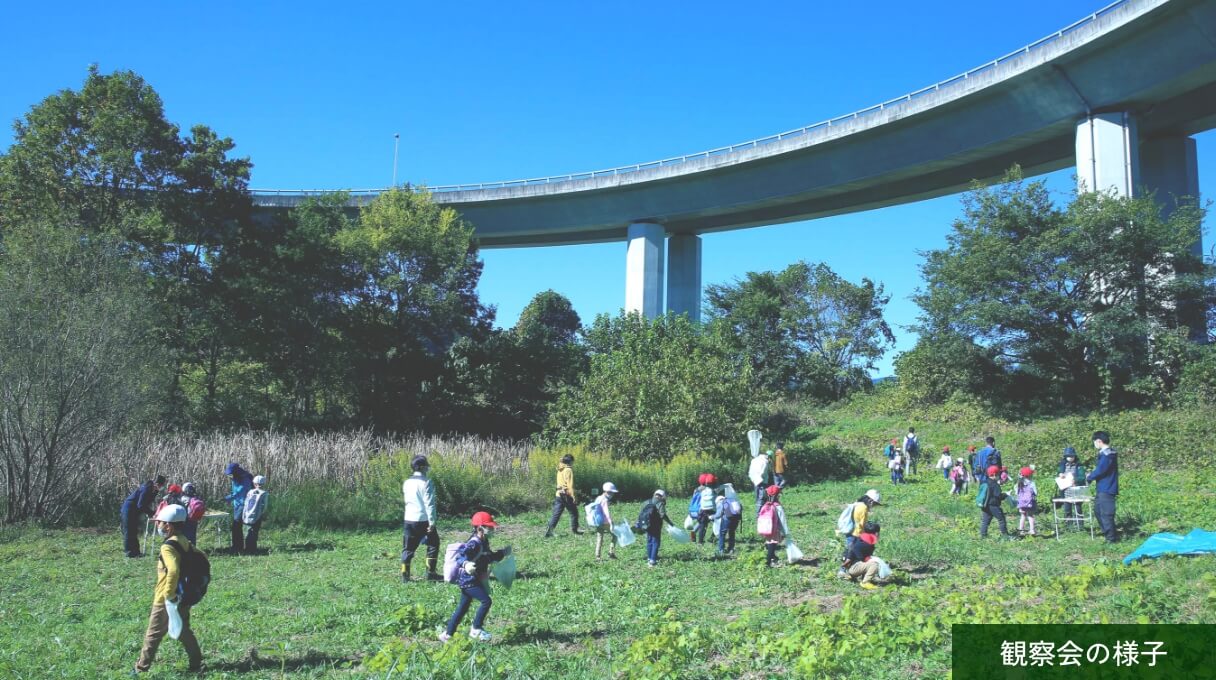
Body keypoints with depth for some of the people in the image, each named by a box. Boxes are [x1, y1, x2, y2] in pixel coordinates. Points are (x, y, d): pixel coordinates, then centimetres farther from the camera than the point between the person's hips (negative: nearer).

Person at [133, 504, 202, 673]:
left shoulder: (168, 546, -21)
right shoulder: (185, 542, 5)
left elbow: (173, 570, -36)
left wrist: (169, 594, -26)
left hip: (166, 600, -8)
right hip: (183, 597, 8)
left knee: (153, 634, 7)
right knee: (184, 631, 18)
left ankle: (142, 668, 17)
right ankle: (196, 663, 20)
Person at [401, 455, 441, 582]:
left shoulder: (406, 483, 8)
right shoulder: (426, 482, -13)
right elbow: (429, 504, -17)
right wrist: (432, 522, -16)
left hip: (409, 519, 6)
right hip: (424, 520, -6)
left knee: (408, 548, 11)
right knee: (433, 544, 9)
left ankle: (405, 575, 7)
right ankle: (431, 573, 9)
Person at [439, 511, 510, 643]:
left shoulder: (484, 542, 9)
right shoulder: (474, 543, -21)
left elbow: (488, 557, 23)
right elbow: (459, 556, -32)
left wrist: (503, 553, 17)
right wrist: (465, 564, -51)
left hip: (470, 580, 10)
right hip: (468, 580, -10)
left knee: (463, 607, 16)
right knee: (486, 601, -14)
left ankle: (447, 635, 25)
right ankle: (476, 630, -3)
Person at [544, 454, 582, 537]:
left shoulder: (560, 470, 12)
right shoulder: (568, 470, -12)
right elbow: (570, 484, -16)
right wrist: (573, 496, -15)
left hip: (559, 494, 7)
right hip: (567, 495, -7)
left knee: (556, 514, 2)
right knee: (574, 513, 12)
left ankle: (549, 531, -8)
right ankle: (574, 530, 21)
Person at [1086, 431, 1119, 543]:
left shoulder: (1107, 454, -20)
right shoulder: (1106, 453, 11)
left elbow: (1099, 470, -21)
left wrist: (1089, 477, -4)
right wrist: (1092, 475, 5)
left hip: (1107, 489, -10)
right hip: (1103, 489, 10)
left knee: (1106, 514, -5)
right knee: (1098, 510, 18)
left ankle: (1111, 538, 1)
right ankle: (1107, 533, 26)